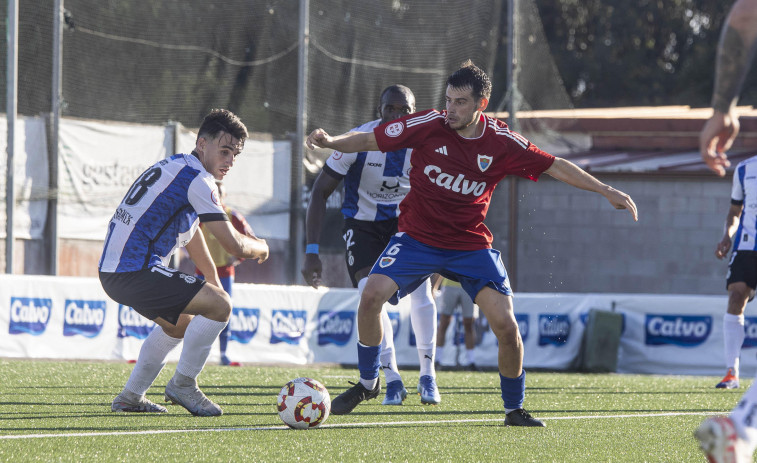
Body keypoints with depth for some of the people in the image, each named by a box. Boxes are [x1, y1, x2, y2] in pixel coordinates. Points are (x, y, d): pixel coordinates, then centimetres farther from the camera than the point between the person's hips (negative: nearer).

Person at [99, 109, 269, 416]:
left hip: (112, 270, 11)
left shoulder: (175, 168, 21)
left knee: (180, 322, 31)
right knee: (219, 305, -15)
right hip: (134, 272, -11)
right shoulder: (197, 179, -12)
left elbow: (192, 238, 34)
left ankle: (130, 397, 32)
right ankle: (183, 384, -2)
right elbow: (234, 245, -14)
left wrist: (214, 285, 37)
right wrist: (261, 248, 8)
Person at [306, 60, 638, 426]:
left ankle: (515, 409, 11)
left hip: (470, 244, 0)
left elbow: (554, 166, 0)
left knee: (506, 325, -13)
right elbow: (370, 140, -6)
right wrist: (330, 142, -23)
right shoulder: (428, 125, -12)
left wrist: (605, 191, -3)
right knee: (372, 295, -21)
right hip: (418, 238, 0)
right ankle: (367, 382, 3)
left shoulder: (501, 142, -9)